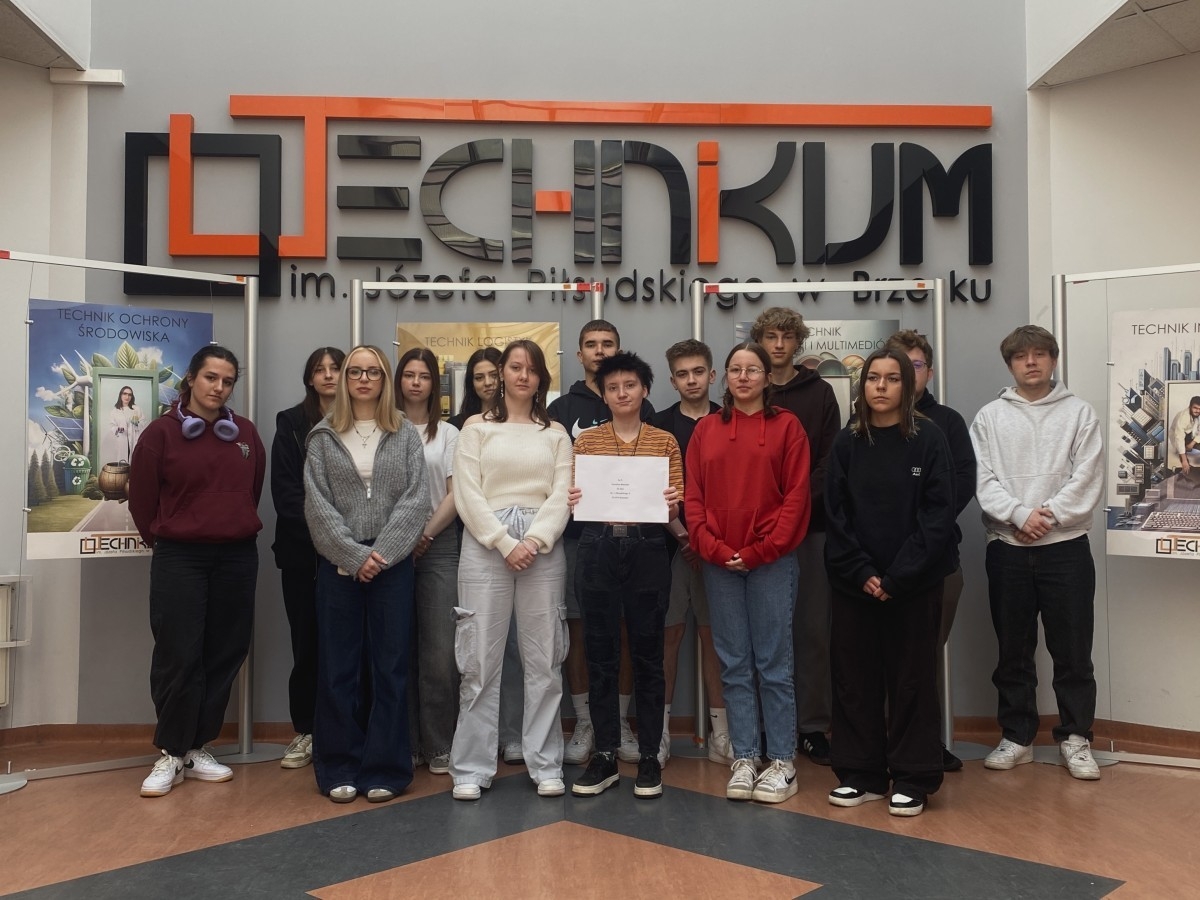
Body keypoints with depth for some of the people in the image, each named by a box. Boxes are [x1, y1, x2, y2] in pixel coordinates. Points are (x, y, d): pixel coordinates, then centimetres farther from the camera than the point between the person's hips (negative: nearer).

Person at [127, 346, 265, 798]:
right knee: (178, 656, -3)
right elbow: (141, 495, 1)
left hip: (237, 558, 4)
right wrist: (162, 538, 10)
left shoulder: (246, 433, 5)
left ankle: (198, 748, 19)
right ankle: (170, 754, 10)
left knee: (224, 654, 7)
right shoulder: (162, 431, -6)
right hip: (179, 560, -3)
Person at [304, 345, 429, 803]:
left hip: (393, 564, 0)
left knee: (391, 666, 3)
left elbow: (416, 500, -2)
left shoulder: (406, 435, 5)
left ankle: (385, 768, 12)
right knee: (338, 666, 4)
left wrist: (381, 553, -13)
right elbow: (317, 505, -2)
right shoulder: (324, 437, 5)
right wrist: (354, 555, -12)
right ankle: (340, 769, 14)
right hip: (339, 564, 0)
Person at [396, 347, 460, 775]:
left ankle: (438, 745, 5)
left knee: (440, 650, -4)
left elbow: (456, 494, 4)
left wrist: (426, 535, -7)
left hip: (438, 544, 0)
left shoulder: (448, 434, 10)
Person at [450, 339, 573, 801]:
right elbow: (467, 494, -1)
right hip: (485, 546, -1)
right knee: (480, 659, -1)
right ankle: (471, 769, 7)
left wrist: (534, 541, -12)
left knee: (544, 659, 4)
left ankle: (545, 765, 13)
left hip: (543, 548, 2)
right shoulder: (476, 427, 8)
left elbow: (562, 495, 3)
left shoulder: (556, 433, 13)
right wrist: (506, 543, -10)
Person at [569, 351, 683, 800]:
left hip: (647, 549, -1)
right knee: (601, 655, 5)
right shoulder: (586, 441, 8)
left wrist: (671, 506, -17)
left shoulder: (664, 442, 6)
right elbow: (574, 498, 8)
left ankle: (649, 757, 15)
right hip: (598, 548, 1)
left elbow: (674, 507, 4)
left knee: (647, 655, 5)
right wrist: (572, 502, -14)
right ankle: (605, 756, 16)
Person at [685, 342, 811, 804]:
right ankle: (744, 759, 16)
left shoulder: (786, 426, 2)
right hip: (718, 562, 3)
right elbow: (693, 495, 6)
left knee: (773, 662, 2)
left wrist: (761, 550, -10)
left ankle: (782, 762, 11)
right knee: (734, 664, 8)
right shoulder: (706, 429, 10)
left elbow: (797, 495, -4)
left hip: (771, 561, -3)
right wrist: (713, 548, -6)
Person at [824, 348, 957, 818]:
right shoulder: (846, 443, 4)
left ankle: (912, 780, 16)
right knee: (854, 678, 7)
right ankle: (860, 775, 20)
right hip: (854, 582, 3)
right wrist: (861, 573, -10)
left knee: (912, 679, 5)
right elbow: (835, 515, 1)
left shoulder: (928, 439, -3)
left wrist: (898, 576, -14)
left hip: (914, 582, -2)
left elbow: (938, 514, -8)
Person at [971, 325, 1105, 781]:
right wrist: (1020, 515, -17)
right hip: (1007, 549, 1)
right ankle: (1017, 737, 20)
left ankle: (1075, 738, 16)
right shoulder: (989, 417, 6)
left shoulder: (1079, 413, 4)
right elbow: (983, 481, -3)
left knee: (1073, 649, 3)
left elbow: (1087, 480, -5)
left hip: (1066, 546, -1)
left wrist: (1048, 516, -15)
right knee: (1013, 651, 9)